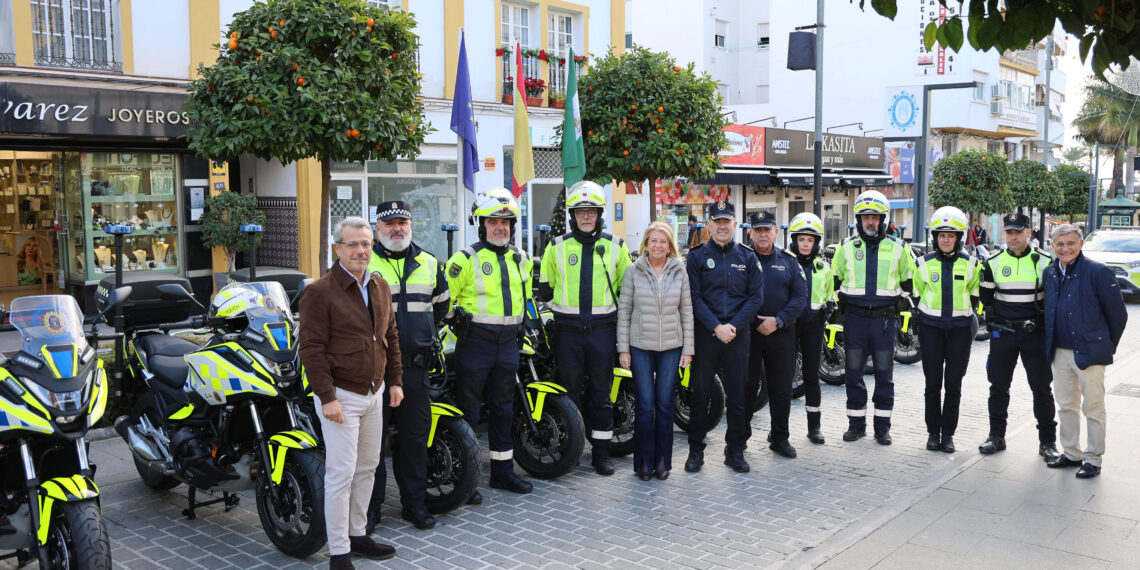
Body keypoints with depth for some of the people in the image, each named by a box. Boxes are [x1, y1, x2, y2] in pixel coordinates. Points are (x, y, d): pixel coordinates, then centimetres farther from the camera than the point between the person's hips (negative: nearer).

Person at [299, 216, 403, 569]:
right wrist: (327, 397, -19)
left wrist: (395, 380, 13)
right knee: (341, 474, -4)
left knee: (367, 468, 15)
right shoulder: (320, 292, -12)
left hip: (374, 393, 7)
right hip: (342, 395, -7)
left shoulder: (380, 288, 9)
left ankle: (357, 534, 30)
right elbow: (311, 349, -15)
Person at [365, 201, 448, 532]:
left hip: (415, 365, 3)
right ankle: (371, 504, 15)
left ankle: (414, 502, 21)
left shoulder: (429, 264, 10)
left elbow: (441, 303, 24)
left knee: (415, 434, 9)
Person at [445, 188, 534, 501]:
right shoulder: (466, 258, -9)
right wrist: (457, 321, -5)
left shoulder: (520, 258, 11)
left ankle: (502, 470, 25)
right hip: (475, 342, -6)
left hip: (508, 343, 6)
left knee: (503, 407, 14)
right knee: (468, 410, 1)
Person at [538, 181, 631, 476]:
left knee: (601, 391, 5)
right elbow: (545, 288, 14)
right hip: (568, 329, 0)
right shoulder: (557, 246, 6)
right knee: (568, 390, 5)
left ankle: (601, 450, 14)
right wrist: (559, 307, 5)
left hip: (603, 328, 0)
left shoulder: (616, 246, 7)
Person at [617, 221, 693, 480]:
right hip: (640, 347, -1)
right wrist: (623, 348, -3)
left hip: (672, 347, 1)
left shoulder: (679, 272, 5)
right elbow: (624, 309, 2)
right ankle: (644, 461, 11)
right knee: (644, 404, -2)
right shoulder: (634, 271, 1)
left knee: (665, 404, 5)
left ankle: (663, 461, 17)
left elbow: (686, 311, 7)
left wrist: (688, 349, 2)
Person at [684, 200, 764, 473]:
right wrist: (715, 327, -14)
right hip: (704, 334, -1)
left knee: (737, 395, 6)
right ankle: (696, 450, 14)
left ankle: (735, 450, 18)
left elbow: (756, 297, 3)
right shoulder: (697, 256, 2)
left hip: (738, 334, 2)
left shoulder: (747, 257, 8)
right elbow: (693, 297, -4)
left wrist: (733, 326, -9)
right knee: (700, 394, 3)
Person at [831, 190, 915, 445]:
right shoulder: (846, 247, 5)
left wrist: (903, 302, 6)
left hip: (884, 318, 0)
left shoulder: (898, 248, 4)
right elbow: (836, 280, 15)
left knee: (884, 375, 4)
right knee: (853, 374, 4)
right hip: (854, 317, 1)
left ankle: (882, 426, 14)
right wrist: (839, 305, 9)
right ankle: (856, 424, 15)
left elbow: (908, 281, 14)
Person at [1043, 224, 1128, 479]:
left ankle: (1093, 459, 13)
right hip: (1060, 353, 6)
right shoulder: (1049, 273, 7)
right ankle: (1071, 453, 27)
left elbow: (1118, 313, -6)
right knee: (1066, 406, 14)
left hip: (1089, 353, -6)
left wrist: (1108, 346, 1)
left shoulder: (1098, 272, -11)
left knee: (1093, 408, 3)